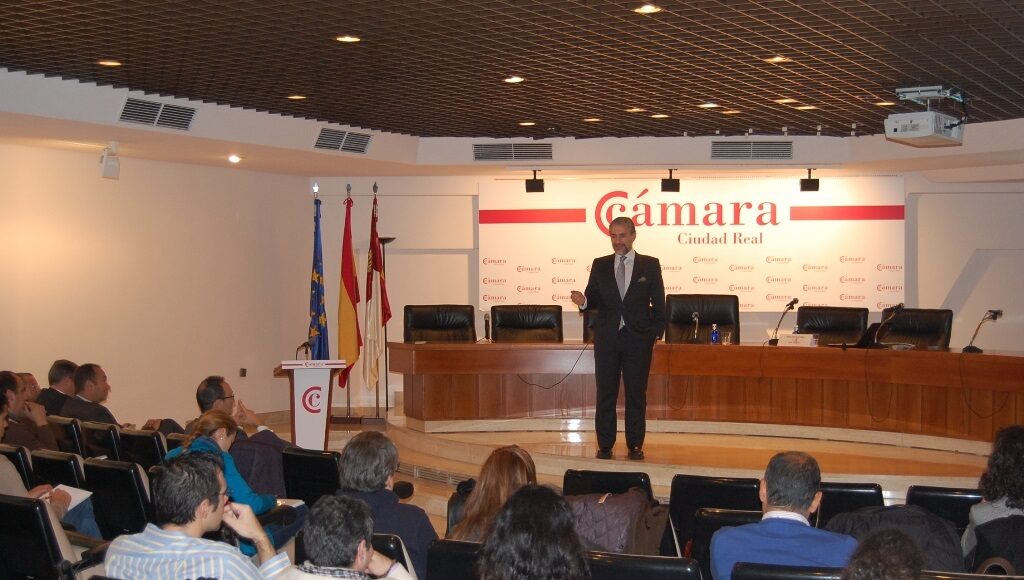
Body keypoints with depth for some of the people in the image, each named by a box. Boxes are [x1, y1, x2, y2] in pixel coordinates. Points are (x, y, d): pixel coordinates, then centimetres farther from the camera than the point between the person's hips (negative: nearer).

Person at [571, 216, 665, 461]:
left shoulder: (650, 265, 4)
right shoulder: (600, 265, 9)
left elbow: (659, 303, 4)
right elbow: (593, 300, 7)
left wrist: (656, 333, -3)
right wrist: (583, 301, -16)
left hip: (638, 339, -1)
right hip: (607, 338, 2)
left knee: (636, 394, 3)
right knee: (605, 394, 3)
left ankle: (635, 445, 10)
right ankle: (605, 446, 9)